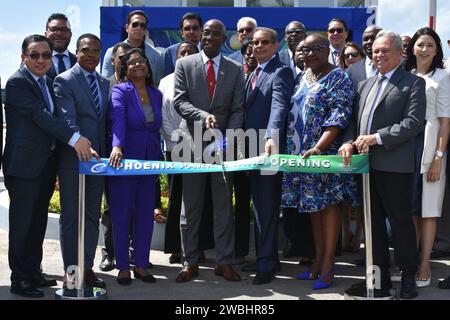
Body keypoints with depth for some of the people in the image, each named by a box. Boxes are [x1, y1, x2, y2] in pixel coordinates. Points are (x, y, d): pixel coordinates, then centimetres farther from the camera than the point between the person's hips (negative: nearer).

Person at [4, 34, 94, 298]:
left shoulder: (48, 82, 14)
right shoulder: (18, 82, -11)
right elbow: (40, 115, -21)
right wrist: (74, 138, -27)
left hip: (46, 162, 8)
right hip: (24, 164, -8)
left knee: (39, 221, 14)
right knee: (22, 222, 1)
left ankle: (33, 271, 25)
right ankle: (19, 279, 10)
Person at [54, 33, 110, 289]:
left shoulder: (105, 83, 13)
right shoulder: (64, 81, -6)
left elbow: (107, 121, 13)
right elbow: (68, 120, -16)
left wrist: (109, 151, 2)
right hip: (72, 159, -6)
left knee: (93, 216, 11)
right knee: (71, 217, 3)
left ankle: (87, 268, 21)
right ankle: (71, 271, 13)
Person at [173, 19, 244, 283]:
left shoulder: (236, 69, 7)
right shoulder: (184, 65, 5)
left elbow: (238, 109, 2)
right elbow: (179, 101, -3)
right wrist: (203, 116, -20)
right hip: (193, 143, -1)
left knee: (224, 206, 4)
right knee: (190, 206, 5)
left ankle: (224, 262, 12)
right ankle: (190, 262, 13)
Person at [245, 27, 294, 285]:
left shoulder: (280, 72, -9)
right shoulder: (254, 74, 19)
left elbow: (279, 105, -25)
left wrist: (272, 137, -39)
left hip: (269, 148, -9)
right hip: (252, 148, 9)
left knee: (268, 208, -4)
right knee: (259, 207, 16)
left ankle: (266, 264, 3)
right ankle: (269, 257, 29)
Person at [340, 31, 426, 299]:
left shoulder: (413, 83, -1)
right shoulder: (366, 85, 20)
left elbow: (414, 123, -13)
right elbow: (355, 121, 18)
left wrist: (377, 137, -18)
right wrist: (350, 142, -2)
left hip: (394, 166, -6)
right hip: (366, 165, 7)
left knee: (401, 222, 3)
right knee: (373, 223, 11)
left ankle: (409, 277, 19)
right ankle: (379, 279, 22)